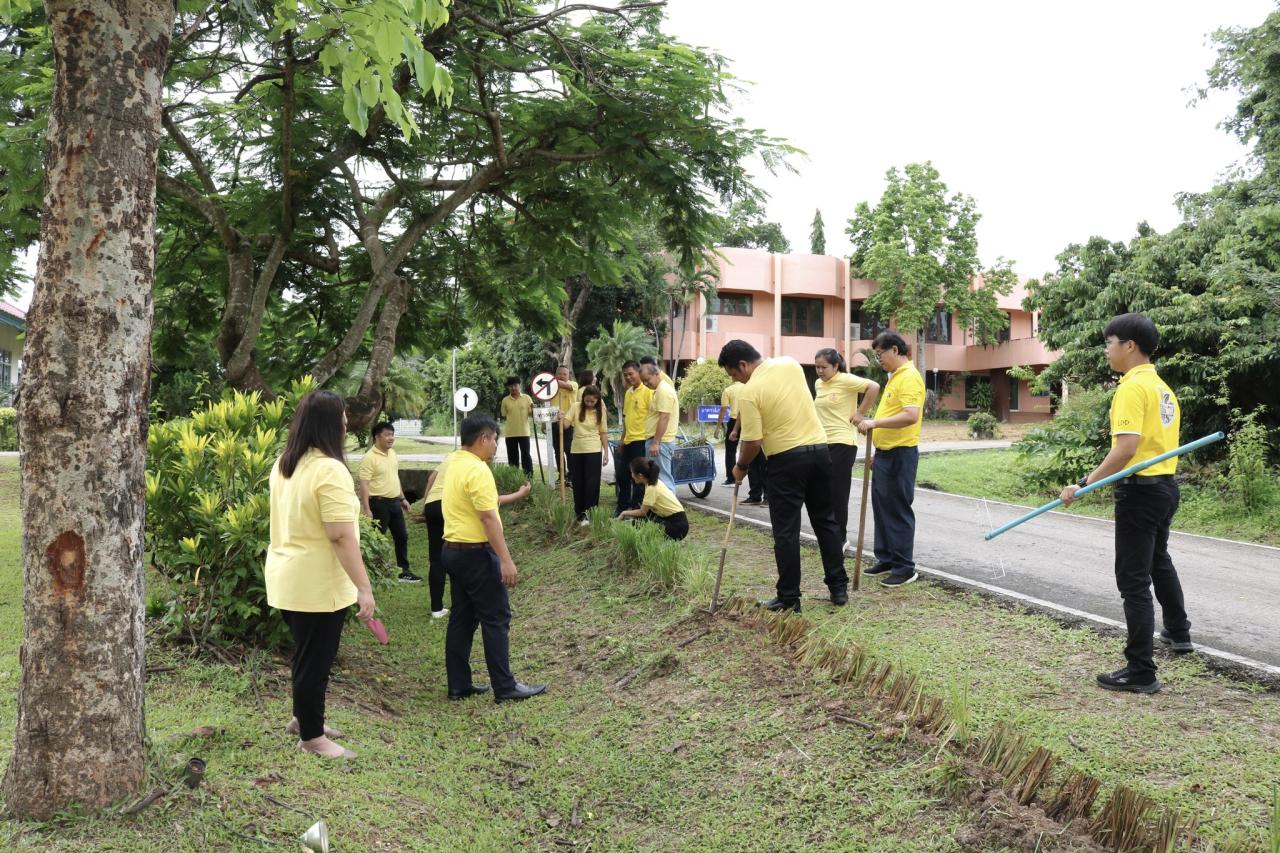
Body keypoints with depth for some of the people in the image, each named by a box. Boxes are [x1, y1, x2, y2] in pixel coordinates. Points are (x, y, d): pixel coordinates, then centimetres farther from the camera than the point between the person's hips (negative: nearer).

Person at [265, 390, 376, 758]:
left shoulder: (283, 465, 7)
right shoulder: (329, 469, -22)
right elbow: (342, 536, -25)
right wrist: (364, 587, -21)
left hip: (286, 578, 9)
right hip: (317, 585, -9)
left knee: (307, 654, 24)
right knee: (315, 660, 5)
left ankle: (302, 717, 38)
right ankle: (312, 737, 18)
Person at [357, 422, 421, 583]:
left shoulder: (392, 454, 9)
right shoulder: (369, 458, -16)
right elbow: (364, 485, -20)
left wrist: (402, 498, 20)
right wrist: (366, 509, -24)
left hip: (394, 502, 8)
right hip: (379, 503, -8)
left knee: (402, 536, 12)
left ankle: (404, 572, 22)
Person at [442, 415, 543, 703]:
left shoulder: (455, 463, 11)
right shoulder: (477, 470, -19)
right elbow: (489, 519, -23)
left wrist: (515, 496, 32)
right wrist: (506, 560, -23)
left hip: (453, 550, 10)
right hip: (475, 554, -10)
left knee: (462, 618, 13)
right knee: (496, 619, -2)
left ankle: (459, 685, 19)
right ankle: (505, 687, 4)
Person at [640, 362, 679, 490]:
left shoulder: (663, 390, -14)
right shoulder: (660, 389, 18)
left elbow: (664, 418, -21)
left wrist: (655, 442, -23)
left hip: (660, 441, -11)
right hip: (660, 441, 11)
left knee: (663, 478, -9)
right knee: (665, 477, 12)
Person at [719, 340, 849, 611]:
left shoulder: (750, 392, -14)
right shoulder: (790, 363, 4)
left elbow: (753, 442, -14)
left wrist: (740, 467, 5)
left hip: (786, 459, -6)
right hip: (819, 449, 6)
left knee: (786, 531, 2)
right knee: (826, 521, 15)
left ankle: (789, 598, 6)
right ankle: (839, 587, 19)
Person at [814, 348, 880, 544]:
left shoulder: (845, 380, -12)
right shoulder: (818, 384, 11)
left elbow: (874, 387, -20)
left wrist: (861, 413, -16)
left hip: (842, 443, -8)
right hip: (822, 444, 8)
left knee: (837, 493, -4)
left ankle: (840, 537, 7)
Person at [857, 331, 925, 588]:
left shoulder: (909, 377, -15)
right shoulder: (895, 376, 16)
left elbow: (911, 415, -29)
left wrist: (875, 422, -31)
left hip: (901, 453, -10)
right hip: (885, 452, 10)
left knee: (899, 510, -3)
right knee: (881, 506, 15)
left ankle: (905, 568, 6)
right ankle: (886, 559, 26)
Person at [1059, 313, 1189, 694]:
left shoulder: (1132, 387, -18)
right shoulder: (1161, 386, 12)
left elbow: (1126, 448, -26)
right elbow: (1164, 438, 17)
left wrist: (1086, 484, -26)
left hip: (1141, 490, -10)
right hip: (1166, 485, 10)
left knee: (1134, 580, -6)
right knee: (1159, 560, 31)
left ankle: (1141, 672, -3)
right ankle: (1178, 632, 49)